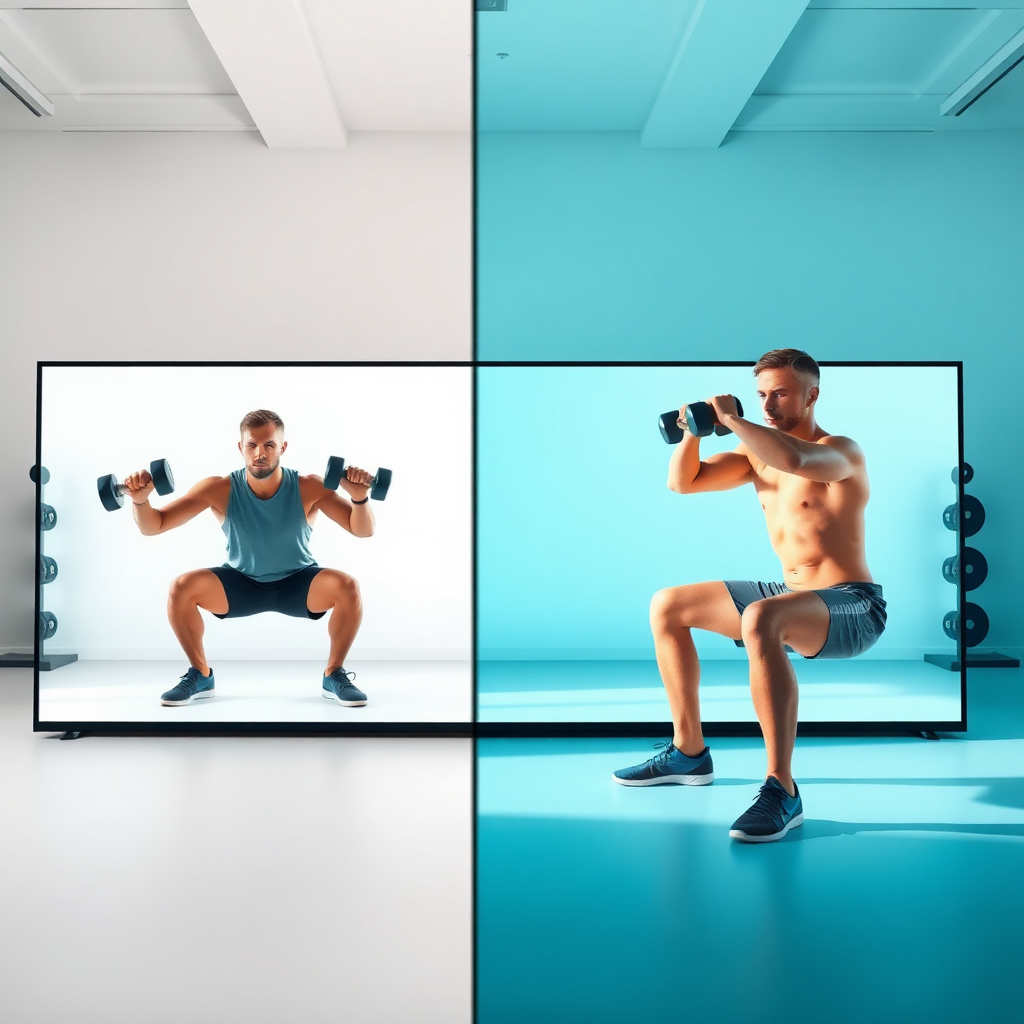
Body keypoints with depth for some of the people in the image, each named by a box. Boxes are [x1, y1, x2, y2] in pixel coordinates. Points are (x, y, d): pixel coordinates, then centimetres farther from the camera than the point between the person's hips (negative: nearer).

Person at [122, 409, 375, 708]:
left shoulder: (309, 488, -24)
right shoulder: (219, 490, -22)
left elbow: (363, 530, -26)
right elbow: (154, 526, -19)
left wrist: (359, 497, -47)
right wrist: (140, 500, -41)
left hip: (297, 583, -1)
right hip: (242, 583, 1)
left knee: (347, 587, -31)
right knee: (181, 588, -25)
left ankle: (334, 675, -9)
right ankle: (200, 675, -2)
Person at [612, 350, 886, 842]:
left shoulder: (841, 451, -14)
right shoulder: (758, 453, 10)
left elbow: (794, 459, -38)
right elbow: (683, 482, 9)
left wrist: (732, 419, -26)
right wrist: (694, 429, -7)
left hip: (852, 608, -9)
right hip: (791, 596, 9)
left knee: (759, 620, -41)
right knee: (667, 606, 9)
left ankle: (782, 791, -33)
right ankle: (689, 753, 18)